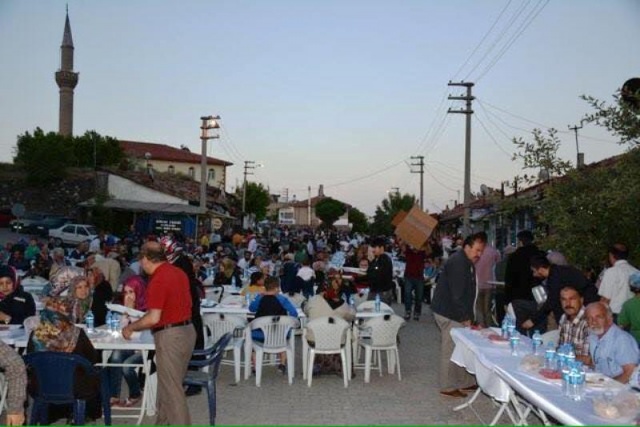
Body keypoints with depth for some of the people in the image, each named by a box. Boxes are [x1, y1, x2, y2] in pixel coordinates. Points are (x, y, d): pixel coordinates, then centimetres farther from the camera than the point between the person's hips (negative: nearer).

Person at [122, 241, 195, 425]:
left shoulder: (158, 280, -18)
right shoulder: (179, 272, 8)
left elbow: (153, 318, -22)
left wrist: (131, 327, -7)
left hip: (170, 336, -9)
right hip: (187, 330, 9)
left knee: (171, 389, 1)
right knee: (169, 384, 19)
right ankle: (163, 422, 30)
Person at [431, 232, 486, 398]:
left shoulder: (467, 263, 12)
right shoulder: (457, 263, -20)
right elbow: (457, 295, -24)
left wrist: (469, 317, 12)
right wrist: (466, 318, -20)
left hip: (456, 313, 10)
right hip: (448, 313, -10)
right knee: (450, 349, -3)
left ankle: (465, 382, 23)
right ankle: (447, 387, 6)